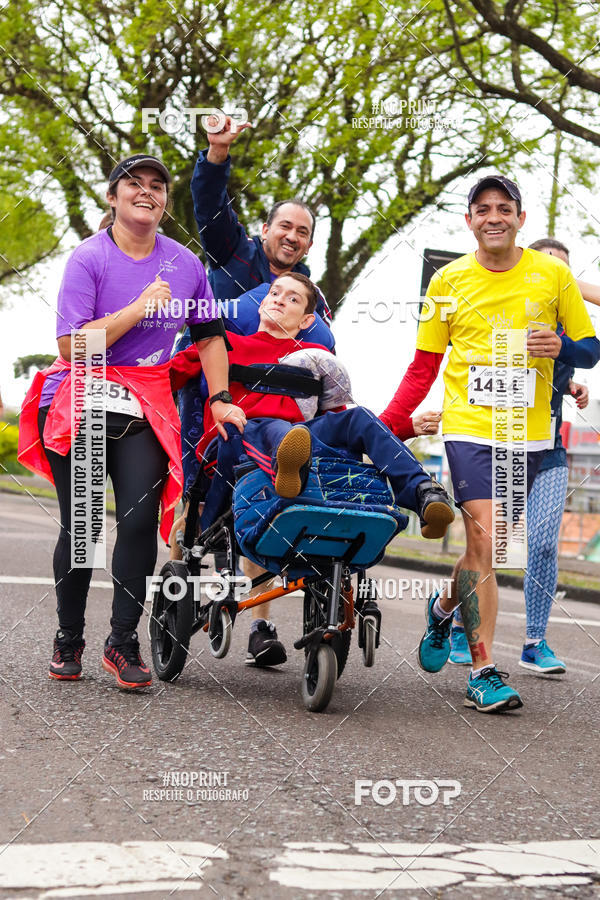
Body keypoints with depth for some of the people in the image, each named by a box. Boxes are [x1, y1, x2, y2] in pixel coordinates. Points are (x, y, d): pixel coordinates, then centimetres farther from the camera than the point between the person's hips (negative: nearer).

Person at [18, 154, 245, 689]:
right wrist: (140, 307, -19)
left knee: (140, 519, -12)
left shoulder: (185, 263, 5)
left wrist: (220, 399, 6)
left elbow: (209, 334, 15)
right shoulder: (90, 257, -7)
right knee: (80, 525, 0)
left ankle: (123, 641, -1)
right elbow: (71, 345, -15)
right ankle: (69, 639, 17)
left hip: (145, 409, 2)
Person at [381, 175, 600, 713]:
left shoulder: (553, 274, 3)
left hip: (529, 432, 2)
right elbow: (424, 366, 8)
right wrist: (386, 425, -3)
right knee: (484, 537, -13)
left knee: (489, 544, 10)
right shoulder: (448, 282, 3)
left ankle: (445, 606, 42)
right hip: (469, 426, -2)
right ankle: (484, 671, -6)